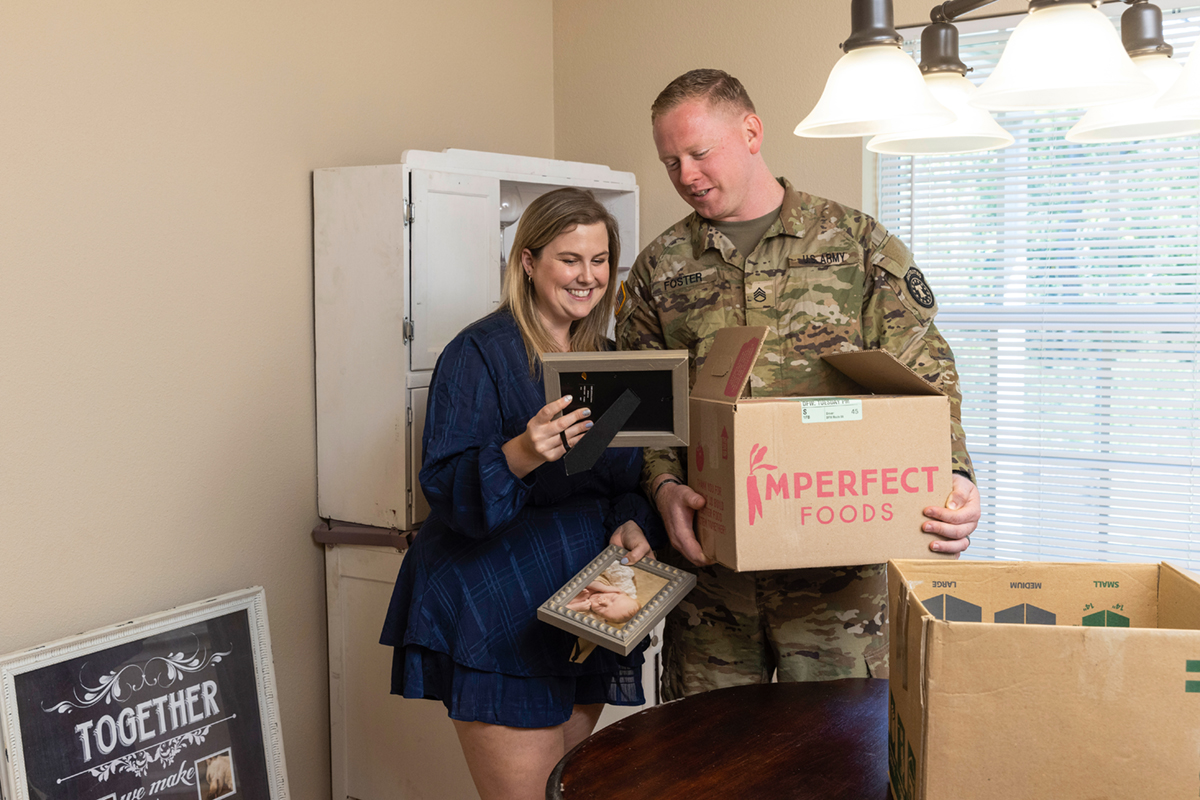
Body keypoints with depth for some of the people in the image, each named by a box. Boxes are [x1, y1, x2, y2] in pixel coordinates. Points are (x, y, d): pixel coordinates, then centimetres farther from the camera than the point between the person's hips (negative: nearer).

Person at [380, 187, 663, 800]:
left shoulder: (606, 360, 11)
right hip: (499, 624, -7)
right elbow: (446, 489, -17)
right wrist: (521, 455, -36)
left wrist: (633, 524, -5)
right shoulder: (479, 353, -10)